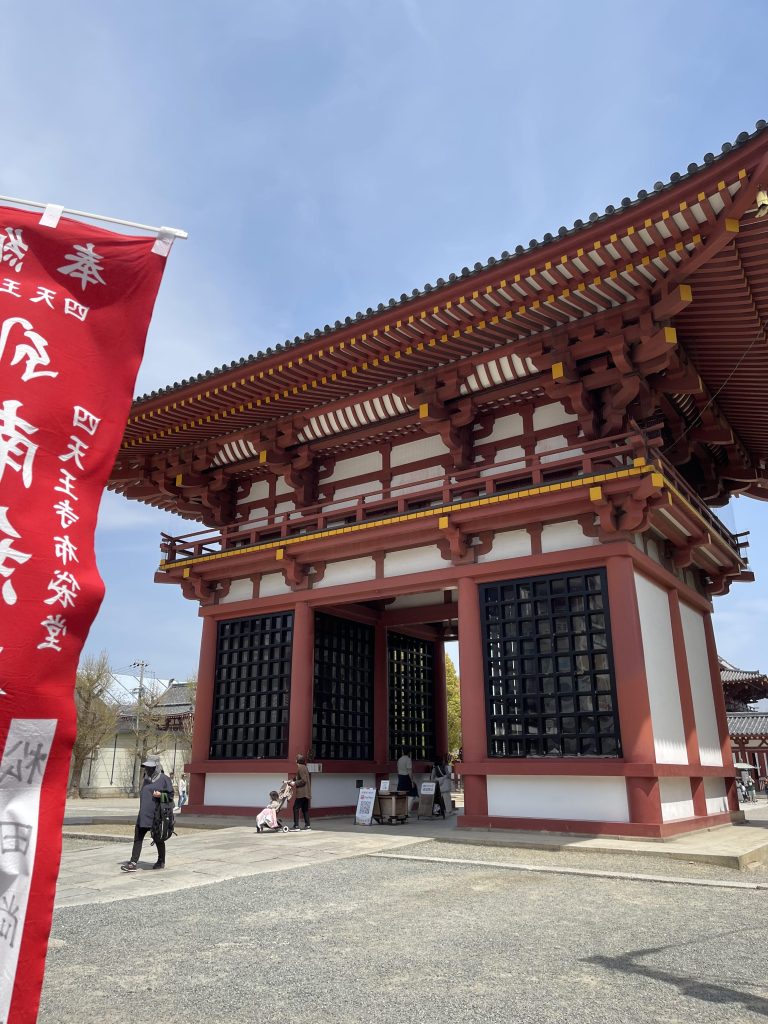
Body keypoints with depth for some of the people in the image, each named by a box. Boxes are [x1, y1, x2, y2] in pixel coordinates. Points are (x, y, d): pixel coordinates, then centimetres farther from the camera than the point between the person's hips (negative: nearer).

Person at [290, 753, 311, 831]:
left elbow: (303, 780, -19)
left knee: (296, 808, -5)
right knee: (305, 809, 11)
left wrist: (295, 783, -13)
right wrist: (292, 781, 18)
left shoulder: (300, 768, -13)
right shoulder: (304, 767, 16)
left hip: (302, 793, -10)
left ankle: (296, 826, -5)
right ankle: (307, 825, 12)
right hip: (305, 792, 10)